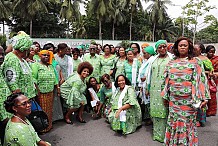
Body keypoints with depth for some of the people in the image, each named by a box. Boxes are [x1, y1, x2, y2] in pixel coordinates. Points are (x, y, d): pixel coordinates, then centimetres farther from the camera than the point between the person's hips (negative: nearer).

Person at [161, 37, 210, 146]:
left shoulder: (195, 62, 0)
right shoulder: (171, 63, 8)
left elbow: (200, 80, -4)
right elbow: (166, 80, 11)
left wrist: (203, 98, -9)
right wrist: (165, 96, 11)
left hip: (188, 100, -3)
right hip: (174, 99, 3)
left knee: (187, 123, 5)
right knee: (174, 122, 10)